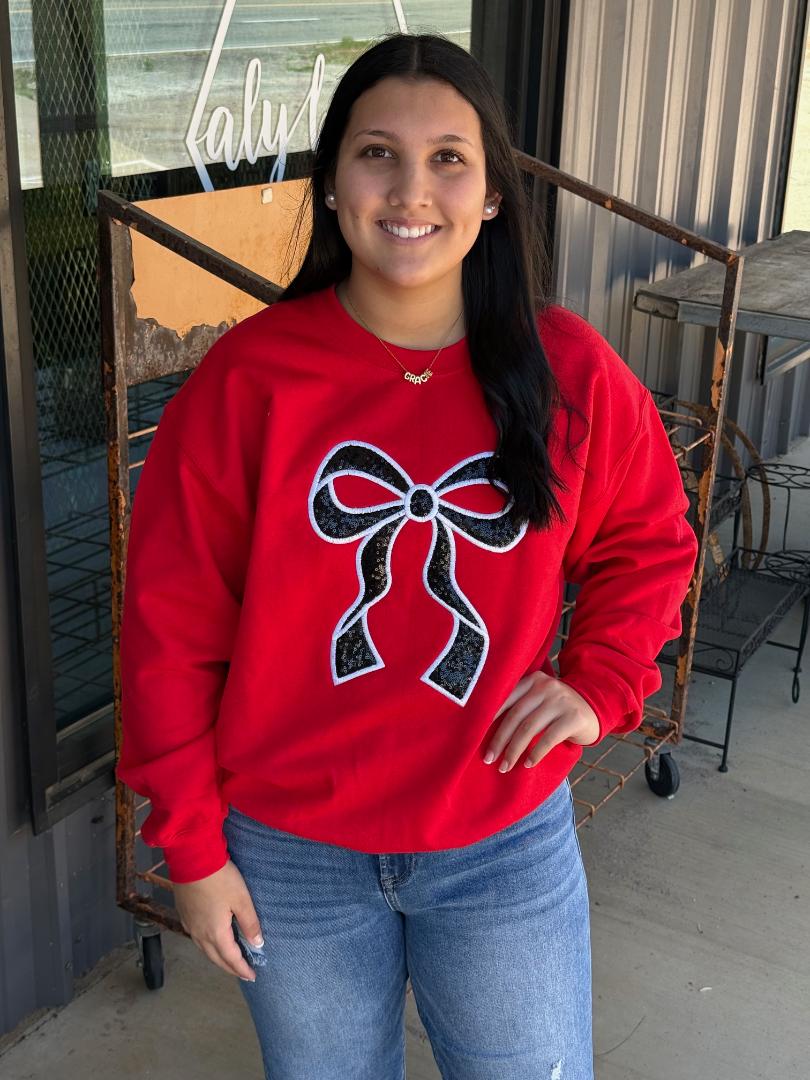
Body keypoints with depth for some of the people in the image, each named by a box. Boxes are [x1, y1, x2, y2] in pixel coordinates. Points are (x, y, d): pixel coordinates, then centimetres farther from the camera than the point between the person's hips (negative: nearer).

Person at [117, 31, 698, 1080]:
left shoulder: (571, 374, -9)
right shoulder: (245, 380, -13)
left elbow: (649, 543, 9)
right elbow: (172, 623, -8)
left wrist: (600, 682, -7)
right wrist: (192, 844, -4)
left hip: (508, 845, 1)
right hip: (290, 856, 0)